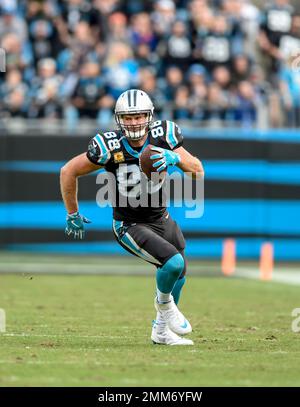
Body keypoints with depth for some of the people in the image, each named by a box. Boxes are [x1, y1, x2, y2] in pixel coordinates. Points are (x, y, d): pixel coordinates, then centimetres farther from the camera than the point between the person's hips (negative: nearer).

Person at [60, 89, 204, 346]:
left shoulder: (163, 136, -14)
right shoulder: (110, 147, -24)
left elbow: (198, 171, -9)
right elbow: (69, 172, -12)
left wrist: (177, 158, -30)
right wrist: (73, 214, -3)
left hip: (161, 219, 5)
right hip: (130, 226, -5)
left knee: (178, 276, 17)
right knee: (174, 262, -24)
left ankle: (162, 330, 42)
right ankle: (164, 303, 10)